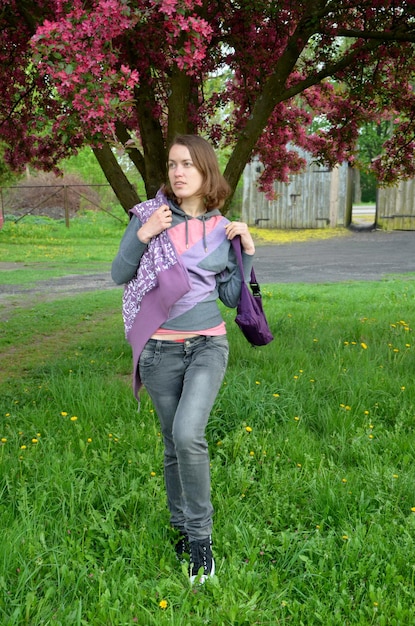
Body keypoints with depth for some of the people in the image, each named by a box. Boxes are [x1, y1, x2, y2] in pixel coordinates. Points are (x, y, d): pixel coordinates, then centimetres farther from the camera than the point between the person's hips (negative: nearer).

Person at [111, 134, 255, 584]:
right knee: (173, 442, 10)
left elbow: (232, 296, 8)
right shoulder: (149, 215, 0)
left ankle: (200, 536, -3)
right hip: (160, 349, 1)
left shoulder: (222, 229, 5)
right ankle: (182, 528, 31)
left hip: (208, 345, 0)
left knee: (188, 434, -20)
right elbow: (119, 276, 0)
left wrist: (248, 250, -2)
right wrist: (143, 235, -13)